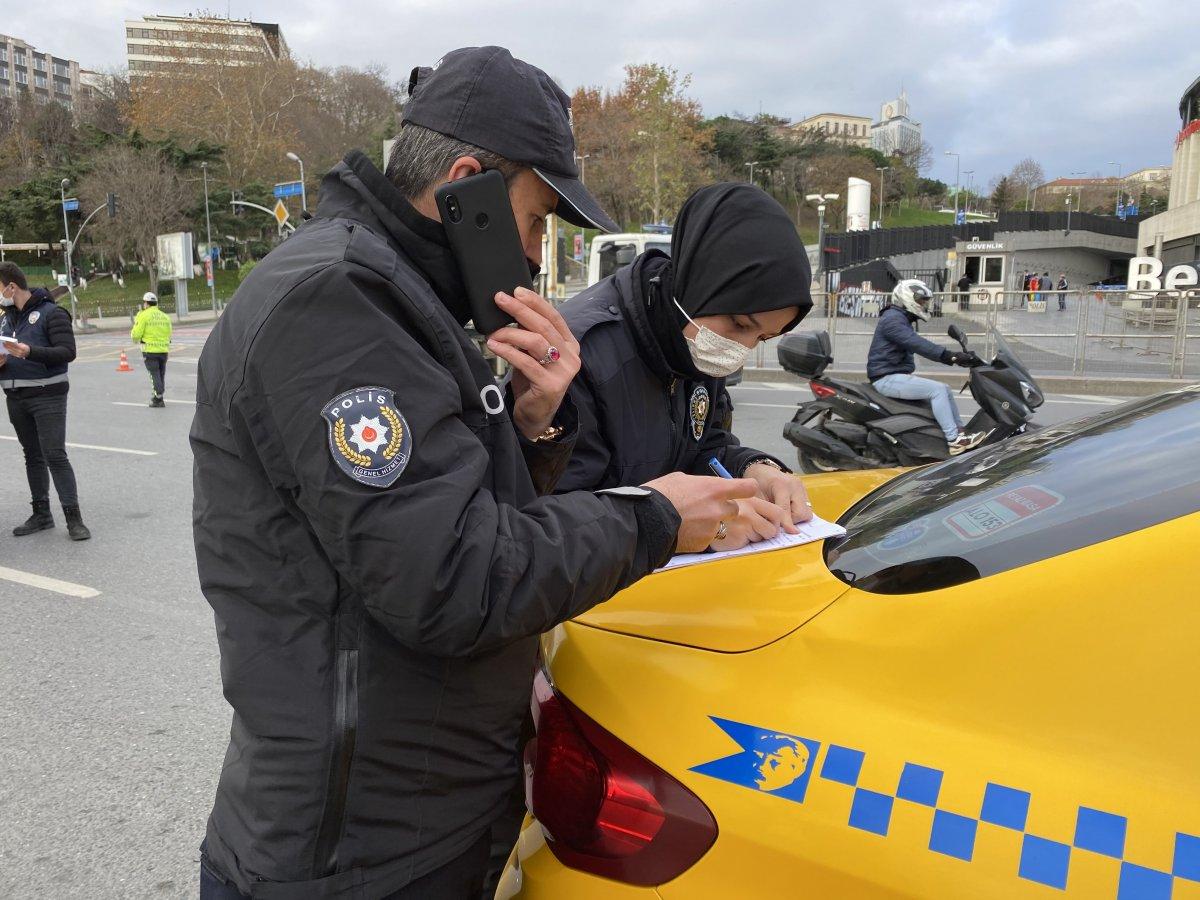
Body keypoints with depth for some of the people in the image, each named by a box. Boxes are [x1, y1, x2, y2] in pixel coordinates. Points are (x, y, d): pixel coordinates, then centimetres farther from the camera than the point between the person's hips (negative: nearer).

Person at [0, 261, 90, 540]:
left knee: (55, 456, -11)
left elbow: (68, 352, -16)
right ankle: (41, 514, 21)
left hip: (47, 396, -7)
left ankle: (73, 519, -7)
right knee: (33, 456, 13)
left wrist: (30, 352, -28)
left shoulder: (51, 313, -8)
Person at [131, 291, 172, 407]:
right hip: (164, 350, 5)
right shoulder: (165, 316, 8)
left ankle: (158, 398, -4)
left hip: (150, 350, -5)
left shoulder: (144, 315, -7)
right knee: (161, 374, 14)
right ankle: (157, 398, 22)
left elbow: (136, 334, -9)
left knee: (154, 375, 0)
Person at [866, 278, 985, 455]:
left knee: (944, 390, 8)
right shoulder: (892, 319, -14)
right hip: (887, 379, -11)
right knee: (938, 390, -19)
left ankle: (961, 432, 7)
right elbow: (917, 345, -26)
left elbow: (923, 347, 18)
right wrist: (951, 356, -30)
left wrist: (956, 356, 7)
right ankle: (954, 440, -19)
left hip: (898, 375, 11)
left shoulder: (903, 319, 21)